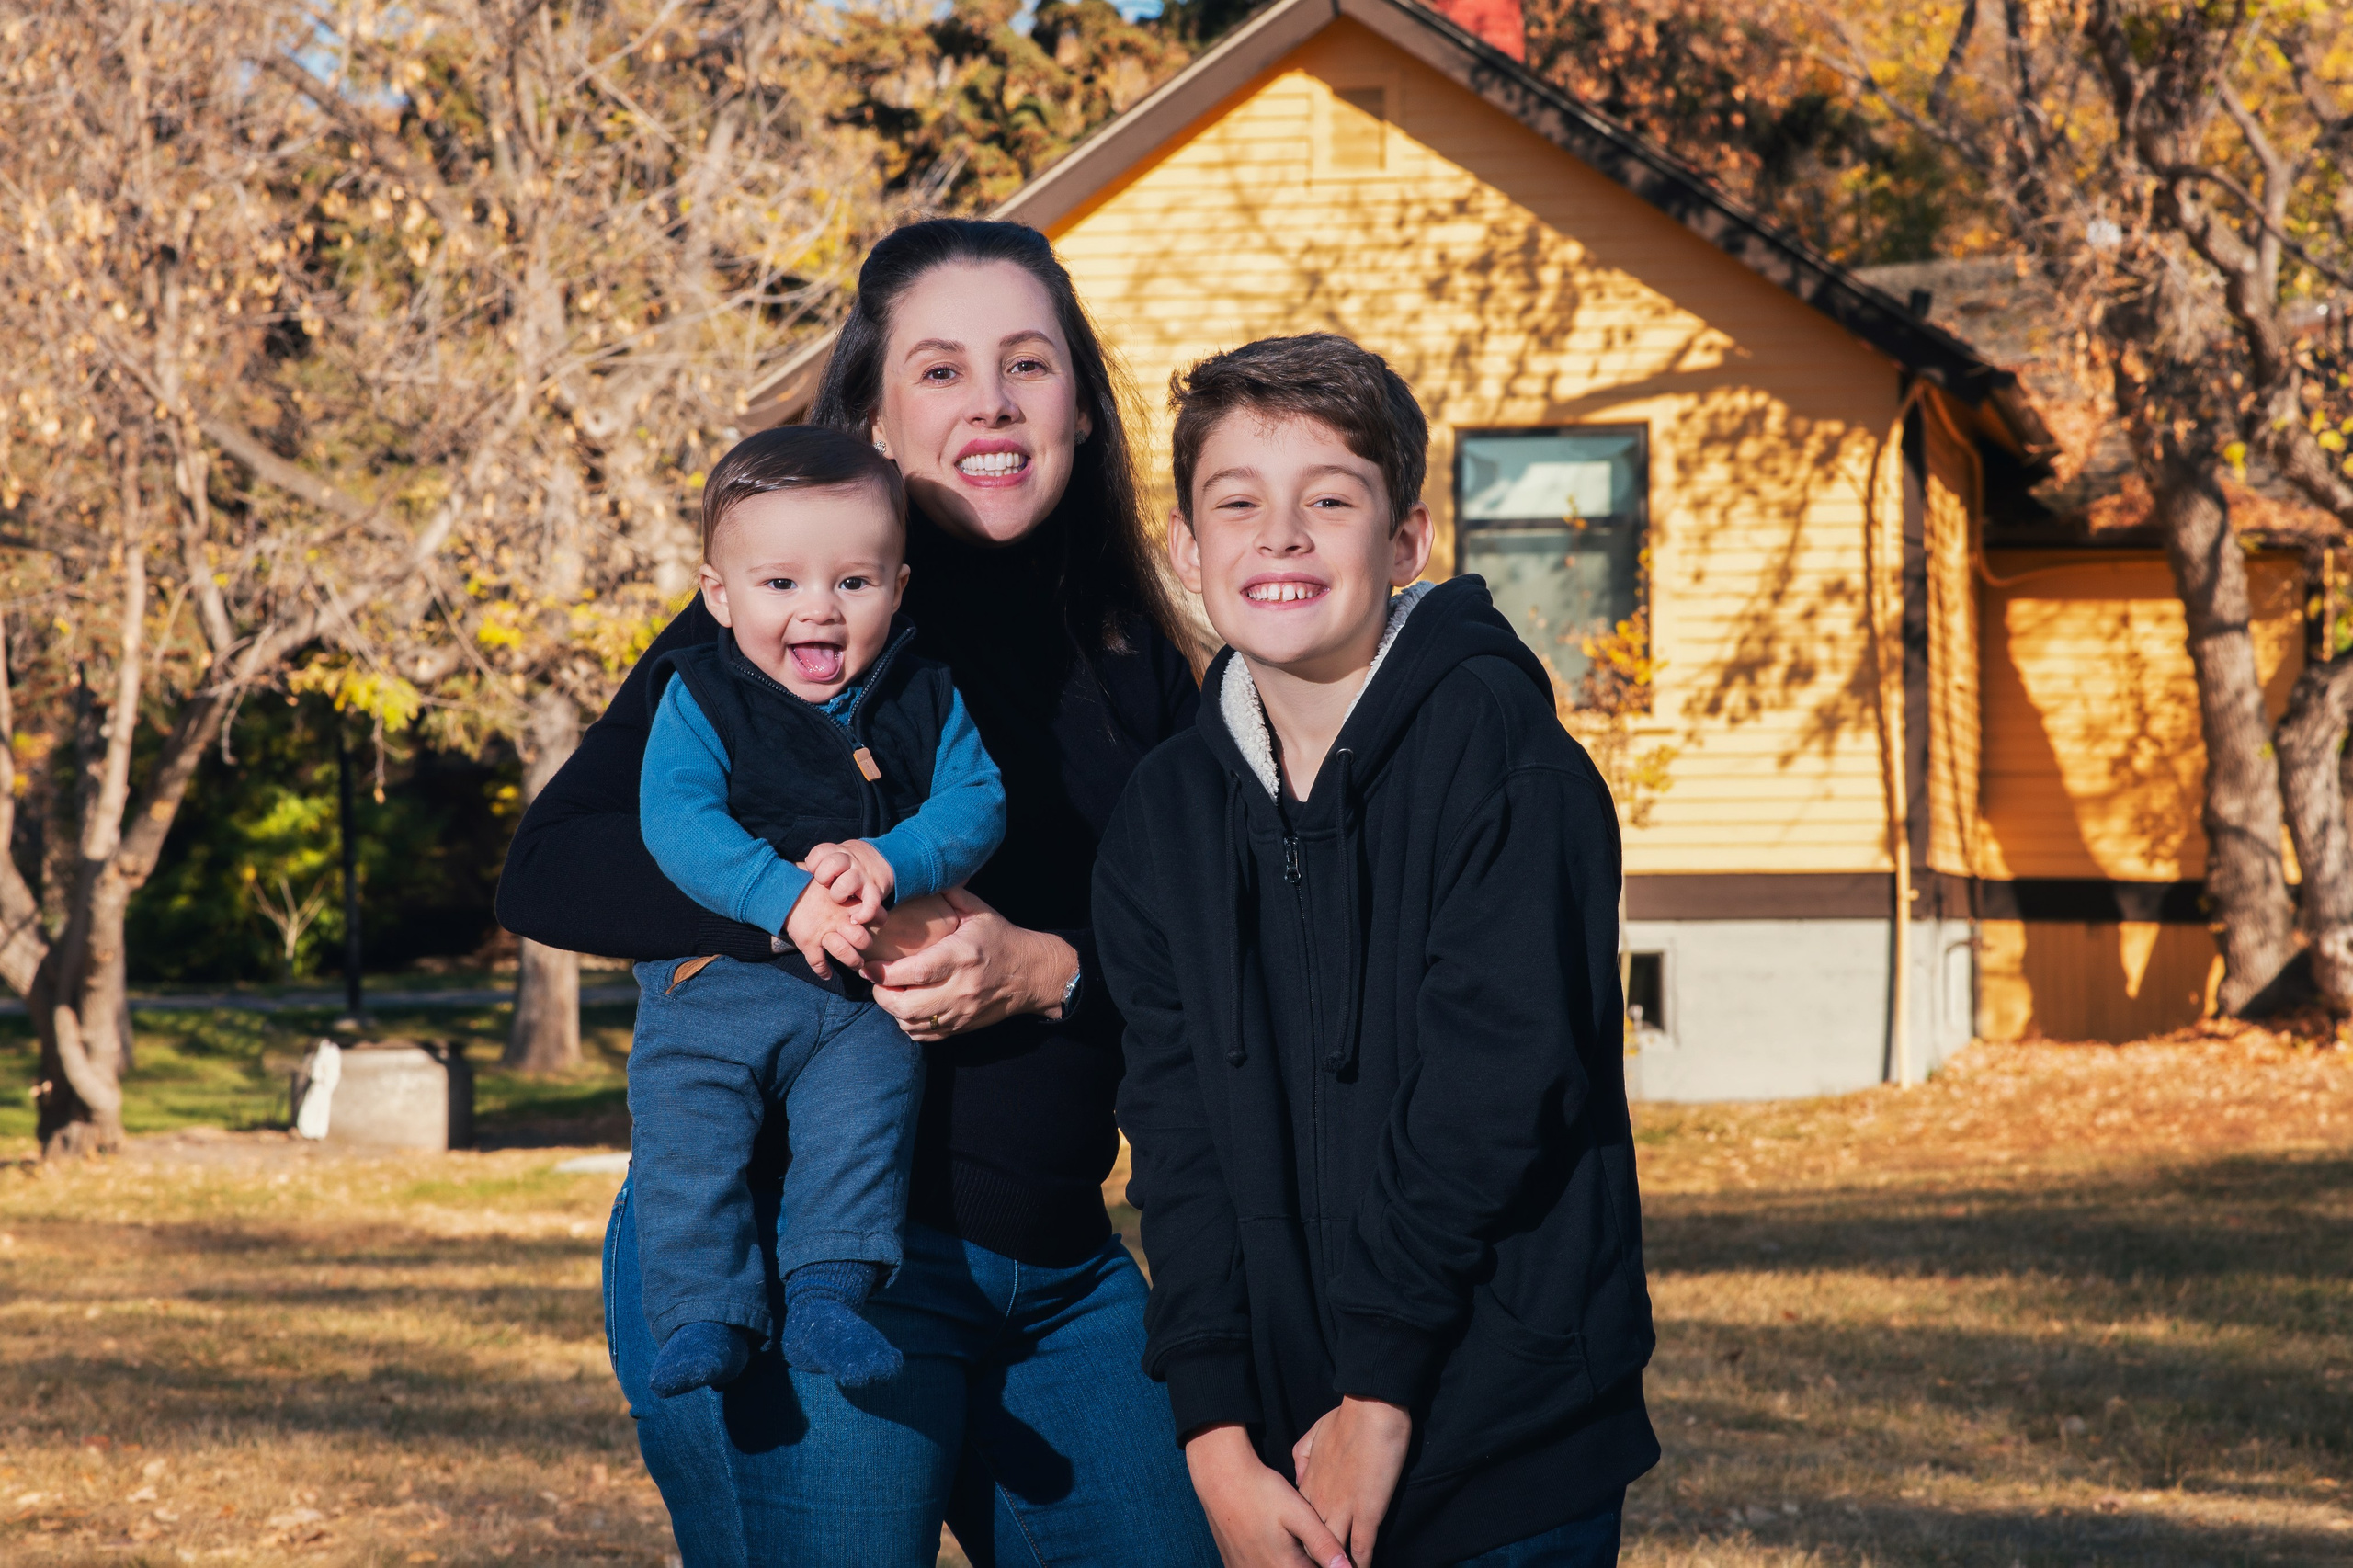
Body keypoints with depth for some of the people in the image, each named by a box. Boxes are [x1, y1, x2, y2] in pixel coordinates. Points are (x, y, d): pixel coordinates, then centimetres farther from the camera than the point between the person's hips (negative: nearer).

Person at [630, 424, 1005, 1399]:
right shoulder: (700, 698, -1)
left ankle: (829, 1295, -20)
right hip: (713, 978, -1)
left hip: (865, 995, 1)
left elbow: (976, 804, -3)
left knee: (861, 1124, -21)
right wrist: (787, 897, -29)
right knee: (685, 1139, -15)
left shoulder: (923, 697, 6)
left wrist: (888, 861, -24)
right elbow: (676, 818, -15)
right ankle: (704, 1312, -12)